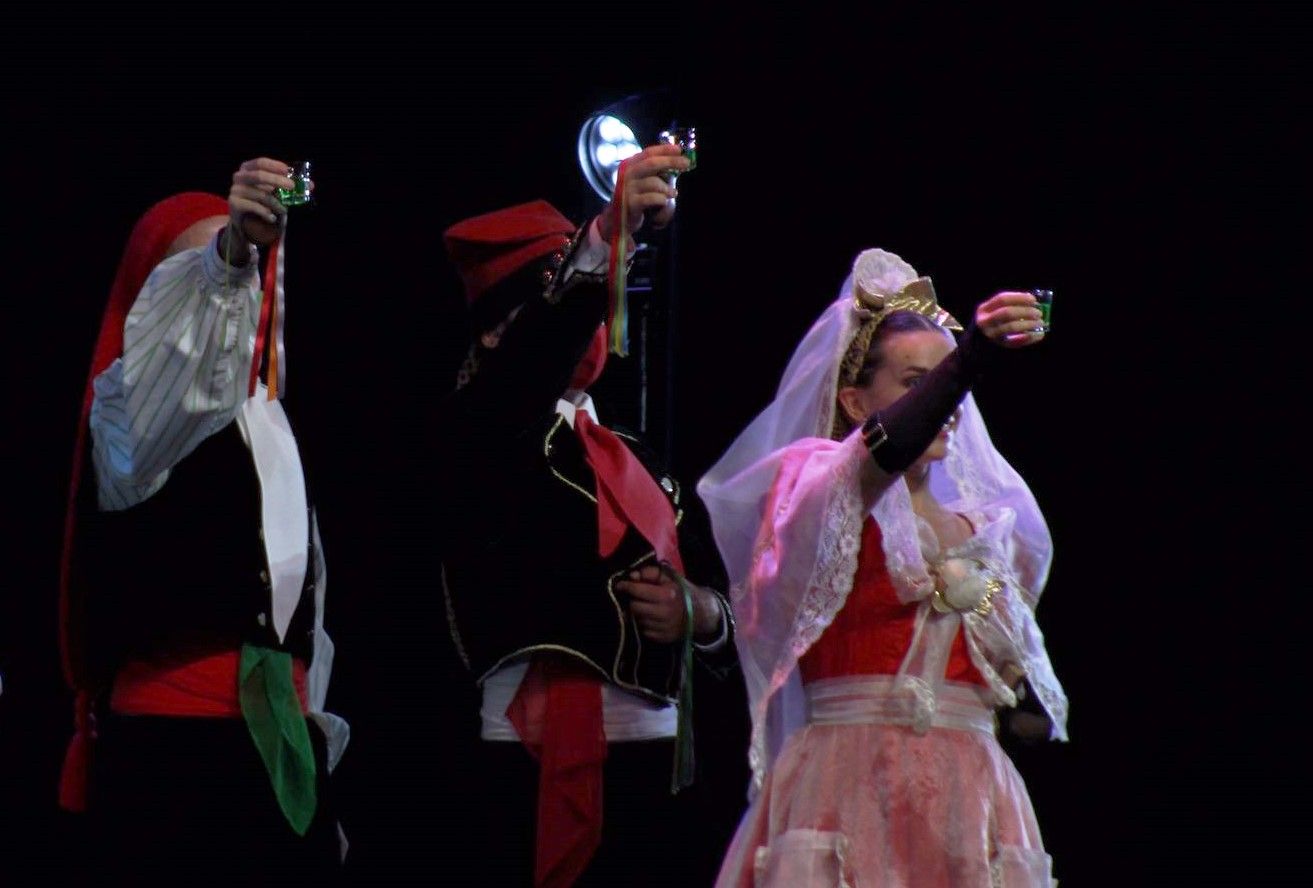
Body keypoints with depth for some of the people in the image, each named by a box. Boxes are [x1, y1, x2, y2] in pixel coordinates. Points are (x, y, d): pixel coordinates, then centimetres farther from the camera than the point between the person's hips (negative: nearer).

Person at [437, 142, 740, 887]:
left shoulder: (644, 463, 20)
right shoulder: (483, 430, 3)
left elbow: (727, 616, 20)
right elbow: (538, 358, -20)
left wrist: (699, 611, -4)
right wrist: (611, 233, -35)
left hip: (660, 765, 5)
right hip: (543, 766, -5)